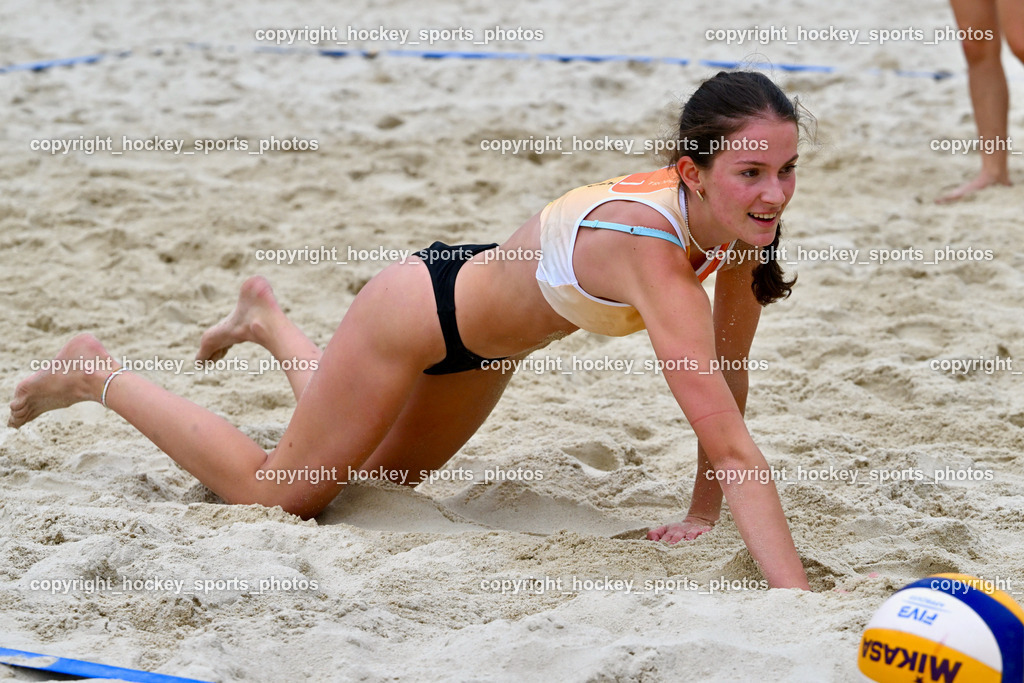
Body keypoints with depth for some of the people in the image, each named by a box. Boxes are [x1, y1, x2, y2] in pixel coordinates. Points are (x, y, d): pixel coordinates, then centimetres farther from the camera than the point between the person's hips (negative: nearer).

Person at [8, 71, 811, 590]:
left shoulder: (738, 221, -20)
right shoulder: (651, 247, -43)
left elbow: (729, 371, -7)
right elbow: (728, 443, -48)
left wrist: (704, 512, -9)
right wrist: (796, 600, -51)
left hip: (482, 343, 8)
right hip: (422, 312, -8)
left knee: (381, 473, 31)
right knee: (282, 492, 8)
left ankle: (268, 318, 50)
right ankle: (98, 373, 24)